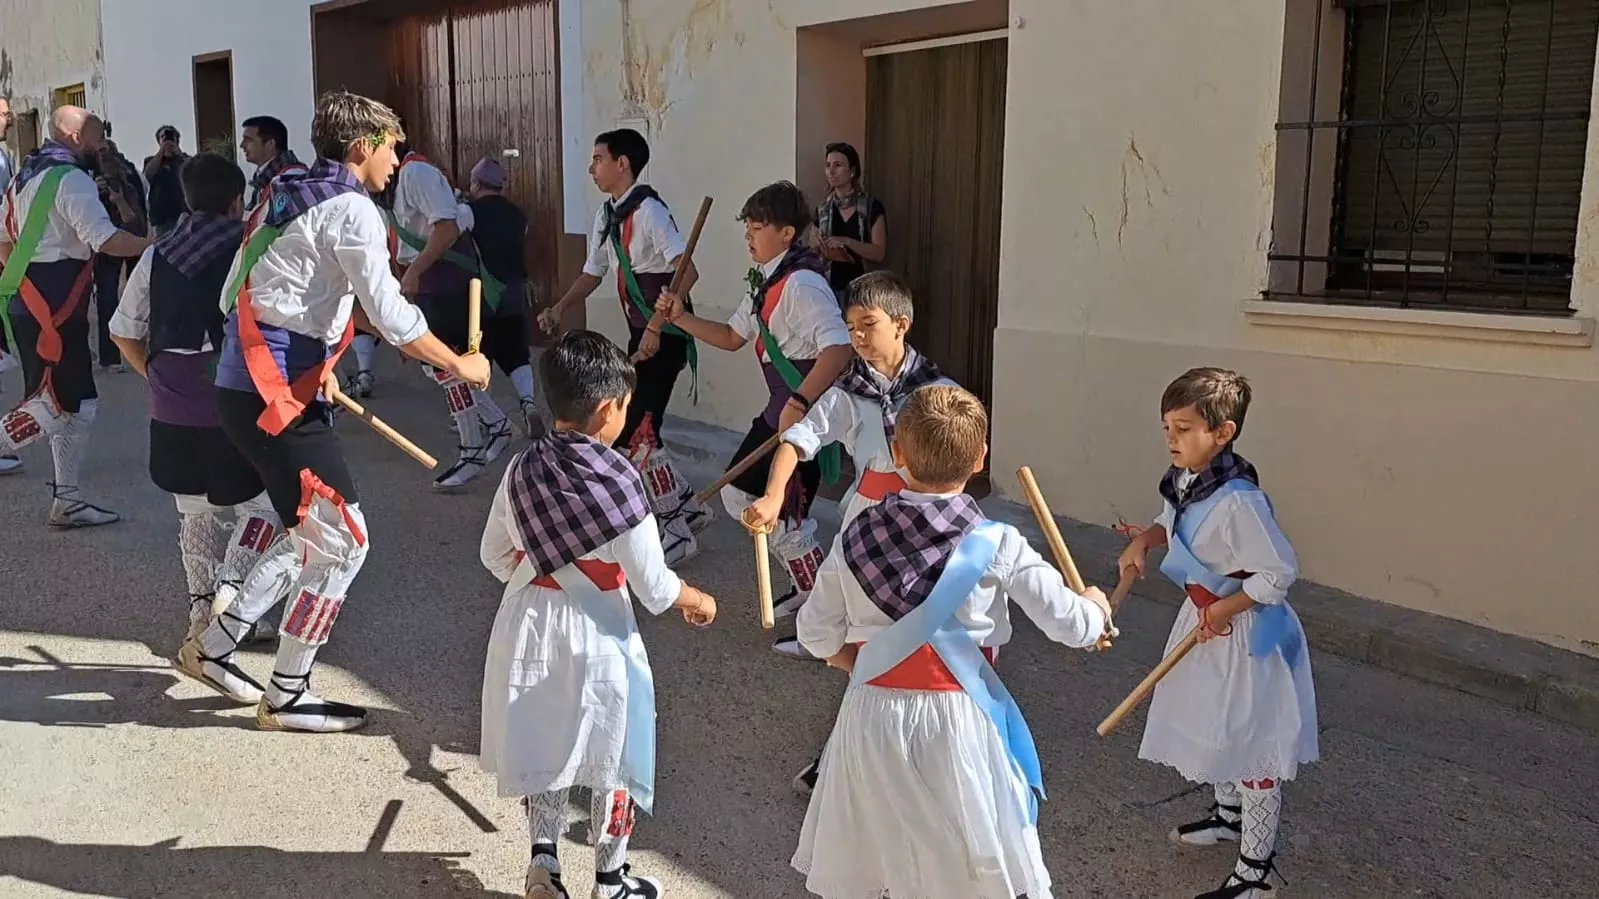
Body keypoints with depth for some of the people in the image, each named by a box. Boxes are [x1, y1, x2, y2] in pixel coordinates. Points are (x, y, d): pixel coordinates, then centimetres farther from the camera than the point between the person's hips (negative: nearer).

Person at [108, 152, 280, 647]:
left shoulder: (156, 256, 9)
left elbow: (124, 333, 13)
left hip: (173, 409, 5)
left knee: (196, 513, 19)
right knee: (261, 505, 9)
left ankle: (202, 610, 26)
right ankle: (233, 590, -8)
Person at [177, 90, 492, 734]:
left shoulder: (286, 195, 17)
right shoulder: (350, 209, -11)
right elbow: (392, 317, -18)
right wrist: (460, 365, -5)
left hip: (242, 385, 10)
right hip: (277, 396, -10)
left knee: (312, 535, 19)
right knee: (342, 541, -1)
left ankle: (213, 648, 26)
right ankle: (287, 697, 10)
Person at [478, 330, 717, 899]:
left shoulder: (522, 469, -5)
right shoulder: (618, 480, -20)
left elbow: (495, 556, 7)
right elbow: (654, 588, -16)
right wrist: (697, 601, 3)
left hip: (529, 627, 4)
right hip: (596, 636, -4)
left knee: (543, 744, 23)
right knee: (611, 757, 14)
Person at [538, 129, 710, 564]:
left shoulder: (648, 210, -19)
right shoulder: (606, 216, 9)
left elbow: (688, 271, -27)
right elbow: (593, 274, 19)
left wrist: (656, 327, -28)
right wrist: (559, 309, 3)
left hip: (665, 333, -9)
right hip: (641, 331, 9)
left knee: (633, 431, -10)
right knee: (639, 426, 12)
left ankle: (677, 530, 3)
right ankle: (688, 510, 27)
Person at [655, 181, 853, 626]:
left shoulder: (801, 284, -22)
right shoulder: (765, 282, 10)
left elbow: (839, 348, -34)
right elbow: (732, 337, 21)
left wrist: (799, 403, -41)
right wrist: (680, 318, 9)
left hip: (809, 413, -11)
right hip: (779, 409, 11)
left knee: (785, 517, -5)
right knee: (739, 493, 17)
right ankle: (807, 586, 30)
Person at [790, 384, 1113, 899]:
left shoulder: (855, 538, -5)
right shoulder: (997, 546, -13)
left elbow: (817, 634, 5)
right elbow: (1072, 627, -5)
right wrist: (1096, 607, 17)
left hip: (872, 716, 3)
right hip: (957, 722, -2)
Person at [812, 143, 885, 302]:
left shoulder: (872, 207, -1)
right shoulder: (823, 208, 11)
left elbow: (879, 253, -7)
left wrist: (846, 242, -20)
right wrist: (825, 252, -6)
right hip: (829, 286, 3)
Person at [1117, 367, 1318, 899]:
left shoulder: (1237, 500, -30)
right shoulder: (1182, 480, -3)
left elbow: (1280, 572, -26)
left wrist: (1225, 609, -20)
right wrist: (1143, 541, -3)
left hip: (1243, 629, -9)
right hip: (1203, 616, 10)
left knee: (1252, 740, 2)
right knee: (1212, 726, 26)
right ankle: (1228, 814, 49)